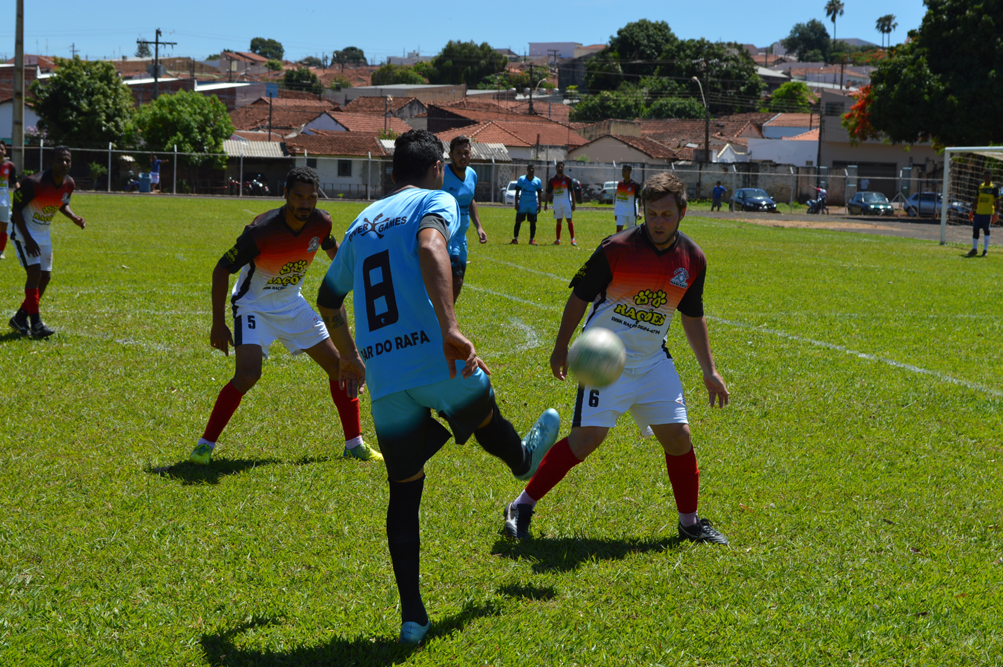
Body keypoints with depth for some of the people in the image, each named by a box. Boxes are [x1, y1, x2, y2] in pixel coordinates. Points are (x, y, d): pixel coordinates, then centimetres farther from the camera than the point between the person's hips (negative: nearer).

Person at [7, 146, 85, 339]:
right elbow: (17, 208, -20)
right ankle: (35, 324, -16)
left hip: (43, 233, 8)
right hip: (24, 231, -7)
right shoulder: (35, 182, -27)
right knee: (35, 273, -18)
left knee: (45, 277, 6)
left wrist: (75, 218, -7)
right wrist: (27, 239, -24)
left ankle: (20, 318, 20)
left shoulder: (69, 184, -7)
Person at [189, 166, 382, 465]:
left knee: (338, 365, 4)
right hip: (254, 306, -6)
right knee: (248, 374, -25)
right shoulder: (261, 231, -29)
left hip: (292, 304, 6)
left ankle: (354, 445, 18)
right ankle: (205, 445, -9)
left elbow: (332, 247, 14)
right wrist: (218, 324, -19)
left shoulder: (320, 222, -13)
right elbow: (221, 270, -20)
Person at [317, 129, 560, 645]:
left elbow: (328, 300, 30)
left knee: (404, 492, 11)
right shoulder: (436, 202, 2)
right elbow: (431, 247, -22)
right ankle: (524, 460, 62)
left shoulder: (362, 222, 21)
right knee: (483, 415, 30)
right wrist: (450, 329, -30)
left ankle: (411, 615, 6)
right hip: (436, 360, -4)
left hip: (383, 377, 4)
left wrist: (349, 357, 46)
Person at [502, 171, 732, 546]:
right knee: (588, 437, -15)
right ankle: (522, 506, -2)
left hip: (653, 361, 5)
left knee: (678, 436, 1)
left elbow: (692, 317, 12)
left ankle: (690, 522, 20)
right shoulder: (616, 248, -17)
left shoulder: (693, 259, -2)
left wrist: (709, 371, 12)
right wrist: (561, 347, -1)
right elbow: (580, 297, -5)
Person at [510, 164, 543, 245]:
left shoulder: (538, 181, 5)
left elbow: (539, 194, 10)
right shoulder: (521, 179, 2)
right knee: (518, 221, 0)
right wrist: (516, 203, -4)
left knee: (532, 222, 2)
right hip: (522, 204, -1)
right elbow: (517, 192, 3)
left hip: (533, 205, 1)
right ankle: (515, 239, 7)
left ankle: (532, 239, 8)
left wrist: (539, 205, 3)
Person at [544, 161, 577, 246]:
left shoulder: (567, 179, -1)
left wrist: (573, 204, -4)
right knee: (558, 221, 7)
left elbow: (572, 192, 0)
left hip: (566, 202, -3)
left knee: (569, 220, -9)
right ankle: (558, 240, 12)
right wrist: (545, 204, 4)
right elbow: (549, 193, 9)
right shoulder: (552, 180, 5)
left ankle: (573, 239, -9)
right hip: (556, 203, 3)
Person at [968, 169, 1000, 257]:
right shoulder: (980, 186, 12)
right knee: (975, 229, 5)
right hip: (978, 212, 5)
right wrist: (974, 209, 14)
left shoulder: (994, 187, -3)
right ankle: (974, 249, 15)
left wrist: (995, 212, -10)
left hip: (988, 212, -5)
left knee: (986, 230, -5)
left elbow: (997, 200, -3)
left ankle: (985, 250, 0)